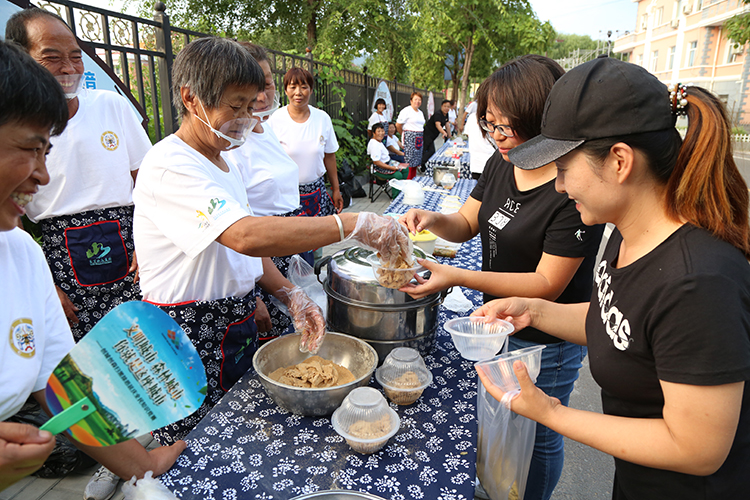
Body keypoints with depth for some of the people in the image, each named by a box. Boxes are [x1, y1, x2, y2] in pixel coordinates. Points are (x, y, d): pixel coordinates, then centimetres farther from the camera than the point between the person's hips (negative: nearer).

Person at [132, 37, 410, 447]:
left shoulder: (224, 162, 9)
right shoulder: (169, 166, -21)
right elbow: (248, 236, -38)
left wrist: (290, 295, -2)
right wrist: (356, 225, -37)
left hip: (235, 324, 8)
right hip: (189, 338, -8)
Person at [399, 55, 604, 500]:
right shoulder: (501, 164, -4)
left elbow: (547, 285, -26)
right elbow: (468, 223, 6)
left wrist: (458, 277, -32)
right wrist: (433, 219, -16)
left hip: (546, 343, -7)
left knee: (537, 438, 18)